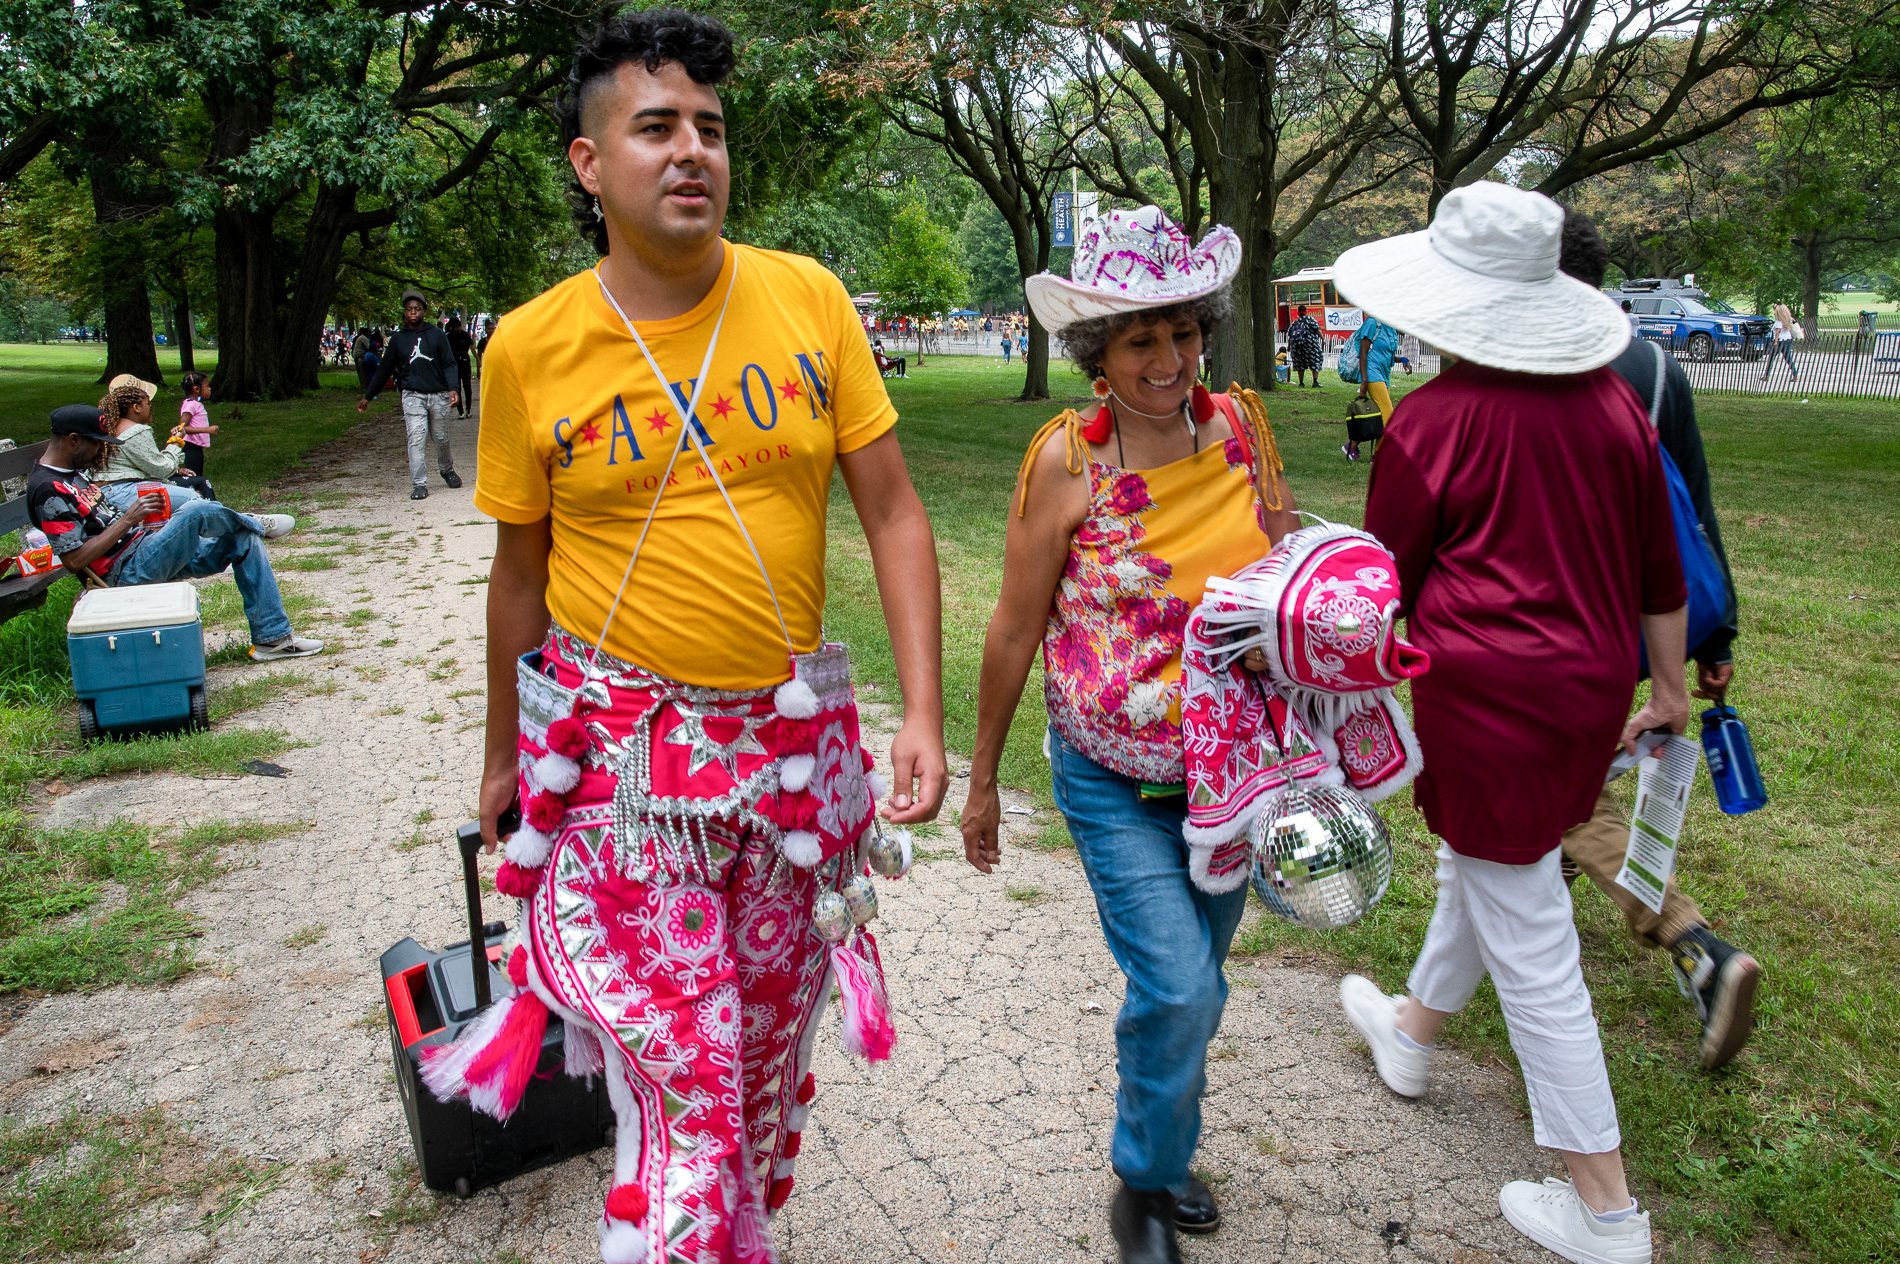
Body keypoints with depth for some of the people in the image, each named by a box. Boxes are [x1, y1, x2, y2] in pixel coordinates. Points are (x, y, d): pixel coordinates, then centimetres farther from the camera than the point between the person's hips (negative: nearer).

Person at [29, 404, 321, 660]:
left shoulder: (72, 471, 14)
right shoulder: (48, 490, -15)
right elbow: (74, 559, -20)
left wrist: (142, 512, 8)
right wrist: (128, 519, -19)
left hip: (146, 547, 10)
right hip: (128, 571, -10)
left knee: (243, 541, 2)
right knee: (195, 511, -29)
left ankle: (273, 637, 1)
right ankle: (249, 523, 9)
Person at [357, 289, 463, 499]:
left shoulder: (437, 335, 2)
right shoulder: (398, 339, 7)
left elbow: (449, 364, -2)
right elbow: (384, 370, 13)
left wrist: (453, 388, -20)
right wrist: (367, 396, 15)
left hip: (438, 395, 0)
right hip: (413, 396, 0)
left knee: (441, 438, 12)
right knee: (416, 440, -9)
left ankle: (447, 470, 38)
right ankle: (419, 485, -7)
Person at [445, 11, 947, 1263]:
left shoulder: (809, 299, -4)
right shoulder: (530, 349, -6)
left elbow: (895, 515, -2)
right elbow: (521, 570, 5)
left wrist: (924, 713, -10)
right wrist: (505, 755, 14)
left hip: (794, 739, 2)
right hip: (621, 750, -2)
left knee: (772, 1047, 19)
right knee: (679, 1087, -3)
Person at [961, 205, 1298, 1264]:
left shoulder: (1242, 425, -2)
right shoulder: (1068, 461, -14)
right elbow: (1016, 630, -6)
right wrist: (981, 777, 1)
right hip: (1115, 779, -4)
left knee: (1191, 984, 18)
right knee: (1178, 989, -9)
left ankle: (1165, 1144, 47)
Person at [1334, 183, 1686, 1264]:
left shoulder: (1439, 418, -16)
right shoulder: (1611, 398, 3)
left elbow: (1386, 576, -6)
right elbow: (1658, 563, 10)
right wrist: (1668, 687, 21)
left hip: (1492, 698, -8)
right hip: (1592, 684, 8)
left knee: (1530, 951, 4)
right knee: (1480, 865, 28)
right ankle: (1415, 1027, 52)